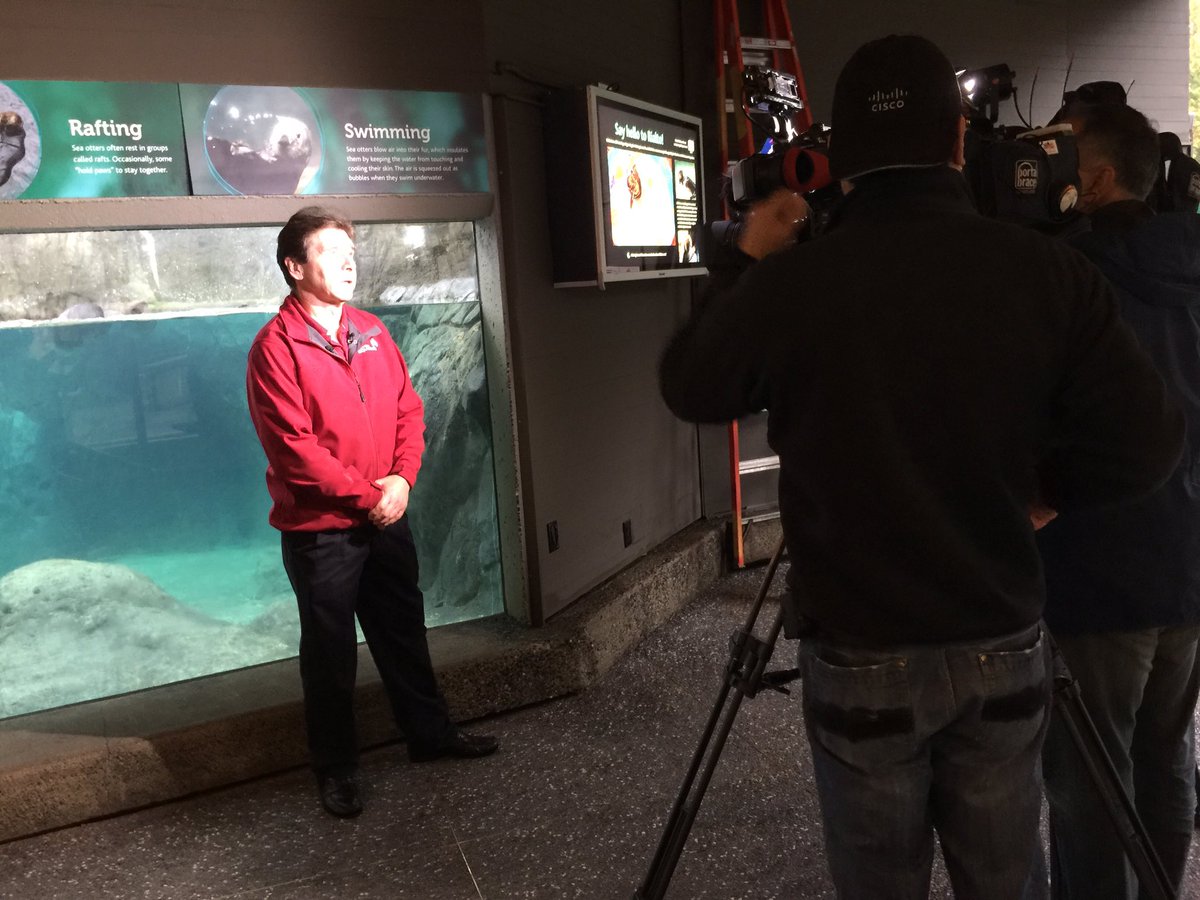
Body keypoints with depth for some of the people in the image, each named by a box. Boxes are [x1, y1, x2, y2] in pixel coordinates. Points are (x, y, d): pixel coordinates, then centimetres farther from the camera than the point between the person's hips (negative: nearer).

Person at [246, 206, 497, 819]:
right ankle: (336, 768, 25)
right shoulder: (276, 346, -13)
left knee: (404, 632, 18)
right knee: (330, 652, 8)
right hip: (320, 528, -6)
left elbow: (408, 409, 8)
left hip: (387, 516, 6)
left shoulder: (370, 331, 7)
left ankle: (430, 732, 35)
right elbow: (294, 448, -18)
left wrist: (401, 478, -7)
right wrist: (367, 496, -15)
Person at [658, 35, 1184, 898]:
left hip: (862, 663, -1)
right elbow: (1148, 445, -6)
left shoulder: (792, 281, -15)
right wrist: (1043, 488, 11)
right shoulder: (1048, 270, -9)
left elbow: (688, 390, 2)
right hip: (1005, 652, 2)